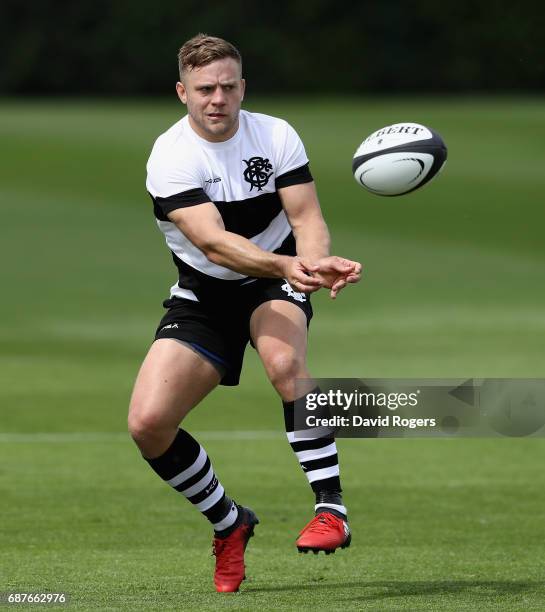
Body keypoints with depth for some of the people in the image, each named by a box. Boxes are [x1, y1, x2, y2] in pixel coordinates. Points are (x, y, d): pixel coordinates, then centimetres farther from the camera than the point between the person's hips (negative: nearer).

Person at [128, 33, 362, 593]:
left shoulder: (276, 136, -8)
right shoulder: (170, 156, -17)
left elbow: (306, 217, -14)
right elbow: (213, 242, -30)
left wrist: (318, 262, -39)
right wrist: (285, 264, -47)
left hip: (275, 286, 0)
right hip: (203, 295, 0)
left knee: (284, 360, -36)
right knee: (147, 422, -15)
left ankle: (331, 509, -29)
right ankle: (229, 524, 9)